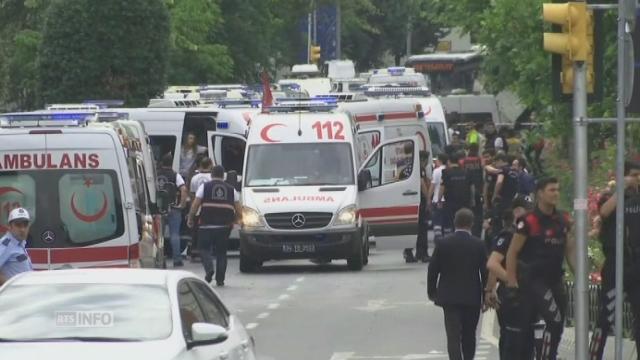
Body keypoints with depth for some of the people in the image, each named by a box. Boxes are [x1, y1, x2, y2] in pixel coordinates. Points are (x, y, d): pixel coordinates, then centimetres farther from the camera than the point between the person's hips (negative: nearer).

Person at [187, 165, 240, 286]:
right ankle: (220, 279, 6)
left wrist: (190, 218, 9)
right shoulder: (231, 189, 13)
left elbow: (195, 205, -2)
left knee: (204, 248, 7)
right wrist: (232, 221, 26)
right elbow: (238, 210, 10)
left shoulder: (204, 187, 5)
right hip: (224, 226, 2)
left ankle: (209, 269, -18)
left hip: (207, 225, -2)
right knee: (221, 252, 9)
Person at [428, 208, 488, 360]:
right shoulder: (478, 245, -6)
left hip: (449, 296, -1)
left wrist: (431, 291, 13)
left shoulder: (442, 243, -6)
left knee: (453, 336, -4)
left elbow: (433, 270, -2)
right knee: (469, 336, 17)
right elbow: (485, 272, -2)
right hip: (472, 297, 1)